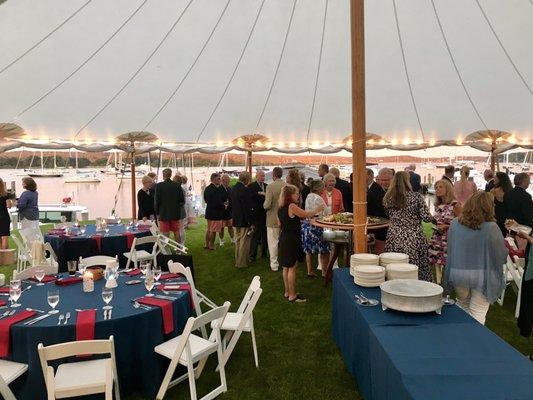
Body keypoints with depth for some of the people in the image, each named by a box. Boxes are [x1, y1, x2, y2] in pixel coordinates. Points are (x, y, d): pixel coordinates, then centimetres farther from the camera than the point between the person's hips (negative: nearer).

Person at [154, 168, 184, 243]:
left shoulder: (159, 186, -10)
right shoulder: (177, 185, -2)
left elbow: (156, 200, -7)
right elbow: (182, 200, 1)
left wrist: (157, 213, 3)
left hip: (164, 214, -3)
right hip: (175, 214, 3)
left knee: (165, 235, 2)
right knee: (176, 233, 12)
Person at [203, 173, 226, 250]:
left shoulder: (207, 188, 7)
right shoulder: (216, 189, -22)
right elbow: (217, 202, -26)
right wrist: (224, 206, -5)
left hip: (209, 211, 9)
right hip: (215, 212, -9)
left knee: (209, 229, 19)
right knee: (213, 230, 2)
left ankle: (207, 244, 26)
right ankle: (211, 246, 10)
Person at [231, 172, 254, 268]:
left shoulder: (233, 189, 6)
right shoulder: (246, 190, -19)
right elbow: (248, 208, -21)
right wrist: (251, 222, -15)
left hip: (236, 220, 8)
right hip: (244, 220, -8)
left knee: (238, 241, 19)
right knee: (244, 242, 1)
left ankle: (237, 261, 29)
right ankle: (242, 263, 8)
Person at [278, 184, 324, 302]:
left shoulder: (281, 208, 8)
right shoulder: (292, 206, -18)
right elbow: (306, 215, -12)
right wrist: (317, 210, 3)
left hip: (284, 238, 9)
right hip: (292, 240, -9)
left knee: (286, 268, 16)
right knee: (292, 268, -1)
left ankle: (287, 292, 27)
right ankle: (292, 296, 7)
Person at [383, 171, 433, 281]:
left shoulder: (388, 199, 1)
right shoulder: (416, 197, -9)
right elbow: (426, 217, -9)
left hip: (394, 238, 3)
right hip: (414, 239, -3)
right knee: (415, 270, 4)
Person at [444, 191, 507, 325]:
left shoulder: (454, 224, -7)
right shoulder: (491, 228, -16)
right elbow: (502, 256, -6)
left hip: (458, 273, 3)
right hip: (481, 276, -3)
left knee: (462, 306, 24)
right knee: (478, 313, 8)